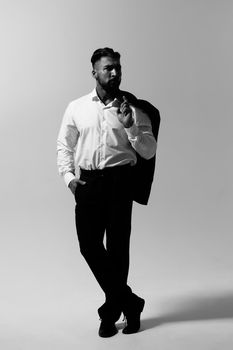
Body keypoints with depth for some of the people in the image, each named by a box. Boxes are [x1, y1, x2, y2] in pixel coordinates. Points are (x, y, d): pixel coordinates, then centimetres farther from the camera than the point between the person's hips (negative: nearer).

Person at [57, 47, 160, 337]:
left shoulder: (133, 108, 4)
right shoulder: (76, 107, 9)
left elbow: (149, 152, 0)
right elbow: (64, 146, 15)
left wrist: (130, 125, -13)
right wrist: (69, 177, 1)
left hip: (120, 180, -2)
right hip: (87, 181, 2)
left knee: (117, 247, 2)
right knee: (88, 245, -1)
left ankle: (111, 312, 22)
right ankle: (129, 303, 17)